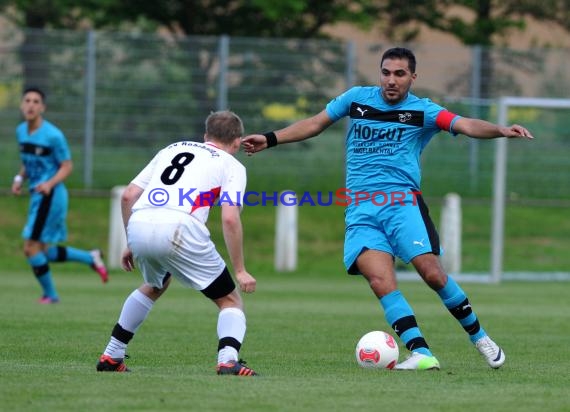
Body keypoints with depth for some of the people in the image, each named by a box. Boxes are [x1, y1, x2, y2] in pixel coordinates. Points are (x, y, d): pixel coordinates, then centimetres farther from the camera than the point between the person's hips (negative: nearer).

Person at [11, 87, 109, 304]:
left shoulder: (53, 135, -14)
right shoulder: (21, 131, 8)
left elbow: (67, 166, -9)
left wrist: (50, 183, -25)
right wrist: (20, 178, 4)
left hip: (50, 195, -8)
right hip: (38, 196, 8)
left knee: (31, 248, -8)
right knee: (44, 252, 12)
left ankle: (50, 295, 7)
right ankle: (91, 258, 27)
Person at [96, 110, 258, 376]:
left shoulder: (173, 149, 30)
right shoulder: (231, 165, 15)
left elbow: (128, 196, 24)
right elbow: (230, 219, 0)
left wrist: (132, 244, 33)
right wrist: (240, 271, 4)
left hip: (139, 225, 5)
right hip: (177, 229, -5)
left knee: (154, 287, 36)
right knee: (230, 300, 11)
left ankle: (111, 356, 35)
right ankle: (228, 360, -15)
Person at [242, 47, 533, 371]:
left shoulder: (421, 111, 2)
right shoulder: (357, 98, 12)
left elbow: (466, 125, -12)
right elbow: (314, 124, 23)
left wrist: (502, 131, -30)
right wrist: (270, 140, 20)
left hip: (402, 201, -2)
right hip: (360, 209, 2)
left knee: (432, 272, -16)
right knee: (380, 280, -18)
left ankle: (480, 338, 5)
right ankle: (422, 354, -21)